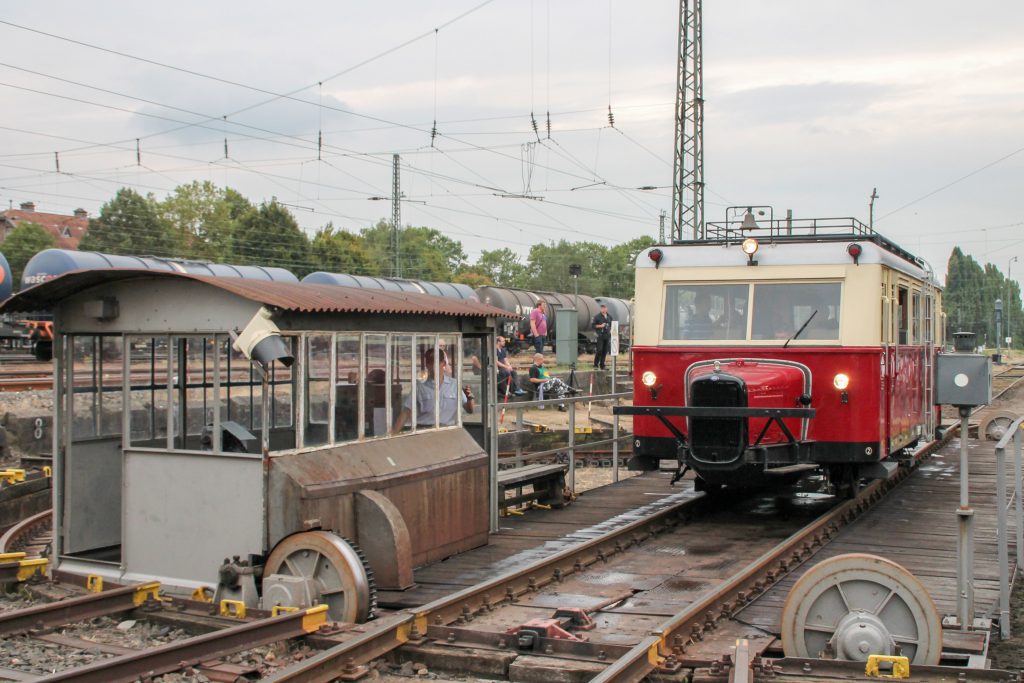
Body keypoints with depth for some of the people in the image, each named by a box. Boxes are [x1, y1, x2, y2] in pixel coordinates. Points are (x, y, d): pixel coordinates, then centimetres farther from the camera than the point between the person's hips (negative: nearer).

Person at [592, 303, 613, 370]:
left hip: (607, 336, 5)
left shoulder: (609, 317, 14)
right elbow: (593, 325, -2)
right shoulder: (597, 317, -1)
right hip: (600, 335, -5)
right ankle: (595, 365, -4)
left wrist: (610, 330, 8)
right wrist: (600, 326, -14)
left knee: (605, 351, 4)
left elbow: (611, 325, 24)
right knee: (599, 350, -11)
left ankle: (602, 365, 10)